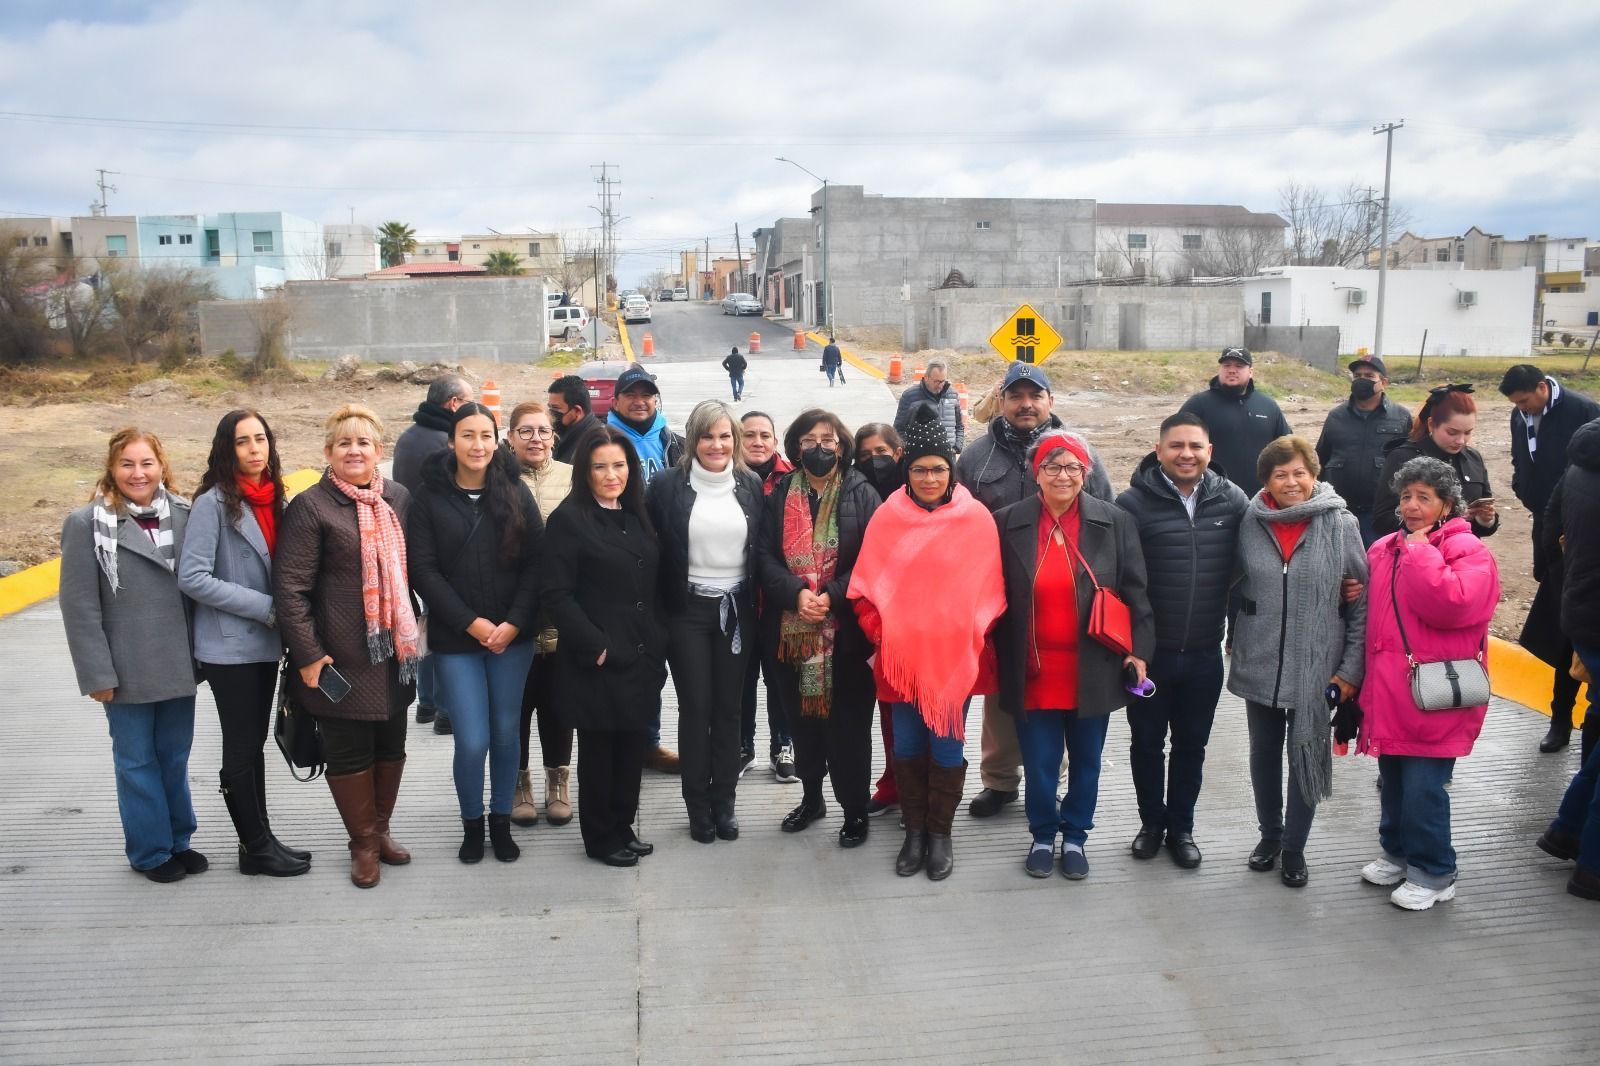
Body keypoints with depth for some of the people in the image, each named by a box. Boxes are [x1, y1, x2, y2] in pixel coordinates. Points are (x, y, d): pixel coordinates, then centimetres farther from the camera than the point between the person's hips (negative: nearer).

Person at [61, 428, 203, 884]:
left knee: (175, 757, 14)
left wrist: (201, 654, 5)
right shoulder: (87, 523, -7)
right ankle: (151, 852, 24)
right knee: (137, 761, 10)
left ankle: (179, 841, 30)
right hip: (129, 671, -3)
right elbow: (79, 606, -8)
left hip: (177, 666, 3)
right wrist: (97, 674, -11)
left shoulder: (183, 515, 3)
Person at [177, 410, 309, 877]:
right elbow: (192, 578, -18)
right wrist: (265, 607, -17)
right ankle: (256, 847, 15)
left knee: (254, 745, 14)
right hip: (228, 646, -6)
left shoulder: (272, 499, 7)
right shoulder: (213, 503, -13)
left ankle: (259, 839, 24)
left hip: (264, 642, 6)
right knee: (242, 749, 4)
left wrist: (280, 617, -1)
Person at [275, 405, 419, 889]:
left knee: (391, 745, 15)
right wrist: (307, 655, -14)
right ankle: (364, 843, 23)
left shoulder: (399, 498, 6)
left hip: (394, 651, 5)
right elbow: (290, 587, -12)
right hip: (341, 657, -5)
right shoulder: (310, 506, -9)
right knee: (349, 750, 6)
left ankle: (381, 829, 33)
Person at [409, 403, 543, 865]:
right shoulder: (429, 497, -1)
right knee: (473, 740, -4)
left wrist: (514, 623, -11)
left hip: (513, 635, 1)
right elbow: (423, 570, -5)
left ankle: (502, 821, 27)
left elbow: (535, 562, -1)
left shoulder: (516, 492, 3)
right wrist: (470, 622, -12)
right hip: (456, 638, -1)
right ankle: (472, 823, 21)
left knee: (506, 733, 9)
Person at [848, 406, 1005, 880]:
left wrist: (971, 635, -6)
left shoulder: (977, 518, -3)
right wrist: (882, 633, -7)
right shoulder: (886, 518, 0)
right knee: (907, 744, 10)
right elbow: (865, 587, 2)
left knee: (946, 743, 5)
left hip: (955, 655, -1)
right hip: (900, 654, 1)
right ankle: (914, 831, 26)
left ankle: (940, 833, 23)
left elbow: (988, 589, 1)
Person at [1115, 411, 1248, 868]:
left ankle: (1181, 827, 34)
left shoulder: (1232, 501, -2)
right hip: (1148, 652, -2)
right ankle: (1152, 822, 33)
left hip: (1204, 654, 2)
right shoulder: (1134, 503, -11)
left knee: (1192, 744, 16)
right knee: (1146, 742, 13)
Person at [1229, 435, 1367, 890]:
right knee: (1264, 756, 16)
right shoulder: (1250, 524, -4)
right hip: (1259, 669, 2)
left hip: (1317, 672, -2)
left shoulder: (1341, 525, -9)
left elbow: (1363, 601, -6)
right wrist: (1237, 645, 7)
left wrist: (1351, 668, -8)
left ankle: (1294, 847, 28)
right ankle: (1270, 833, 37)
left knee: (1307, 759, 10)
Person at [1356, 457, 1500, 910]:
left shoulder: (1468, 552, -8)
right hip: (1389, 695, 6)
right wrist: (1366, 680, 11)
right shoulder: (1384, 550, 11)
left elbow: (1451, 604, -26)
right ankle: (1397, 852, 36)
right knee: (1393, 780, 18)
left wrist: (1421, 551, -18)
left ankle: (1433, 874, 15)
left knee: (1423, 788, -3)